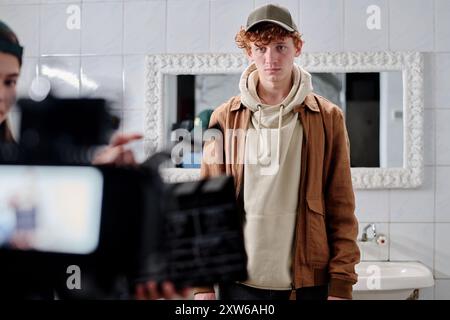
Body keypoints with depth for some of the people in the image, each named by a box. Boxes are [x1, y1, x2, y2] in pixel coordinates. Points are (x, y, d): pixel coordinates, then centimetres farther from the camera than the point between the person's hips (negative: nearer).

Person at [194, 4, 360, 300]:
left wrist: (341, 284, -5)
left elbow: (341, 209, 0)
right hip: (239, 281, 1)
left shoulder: (328, 118, 0)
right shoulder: (225, 119, 2)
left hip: (309, 281, 0)